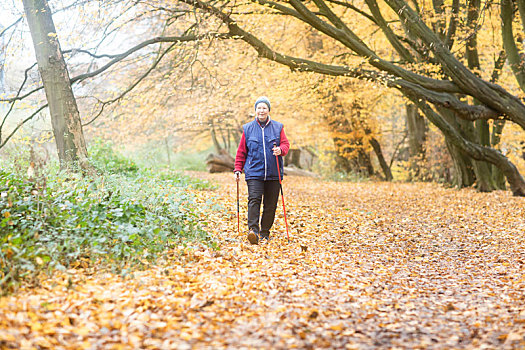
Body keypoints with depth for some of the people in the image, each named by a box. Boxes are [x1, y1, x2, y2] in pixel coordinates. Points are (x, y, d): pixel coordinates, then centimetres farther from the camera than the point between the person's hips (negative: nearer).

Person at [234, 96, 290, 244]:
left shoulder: (277, 127, 9)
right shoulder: (248, 128, 9)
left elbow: (285, 144, 5)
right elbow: (241, 151, 12)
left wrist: (280, 150, -18)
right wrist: (238, 169, 5)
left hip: (273, 173, 1)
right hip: (254, 172, -1)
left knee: (270, 204, 4)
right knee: (254, 199, -17)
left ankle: (265, 232, 16)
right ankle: (253, 230, -24)